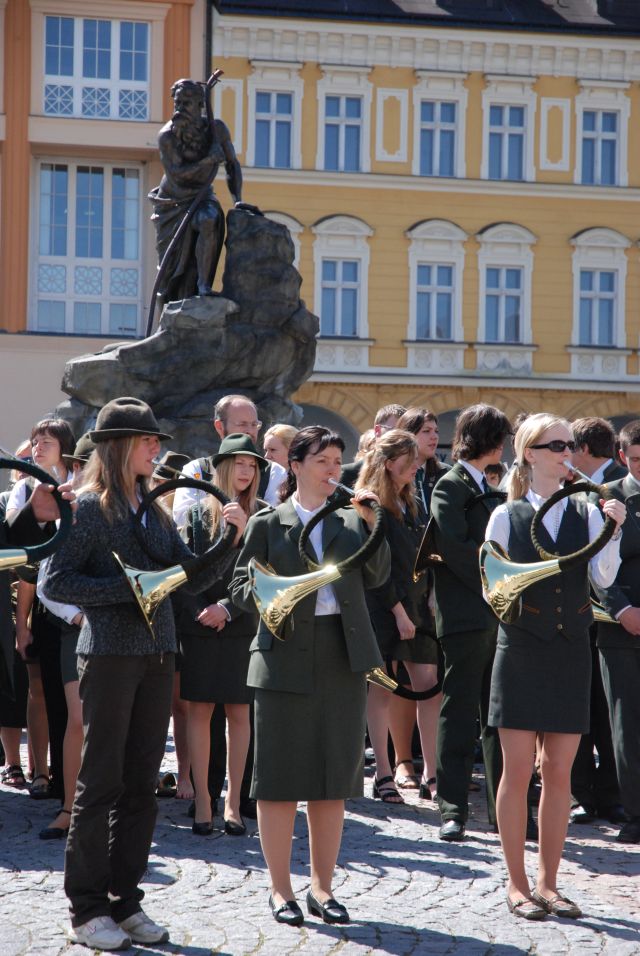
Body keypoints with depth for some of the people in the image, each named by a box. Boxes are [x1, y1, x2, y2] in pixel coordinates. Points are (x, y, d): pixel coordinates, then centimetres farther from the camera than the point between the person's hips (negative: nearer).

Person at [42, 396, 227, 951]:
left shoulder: (154, 511, 14)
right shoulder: (89, 507, -5)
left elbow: (194, 576, 11)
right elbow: (55, 582, -11)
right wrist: (127, 587, -16)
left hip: (157, 655, 6)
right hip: (110, 653, -6)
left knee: (141, 785, 8)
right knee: (101, 782, -1)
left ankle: (125, 902, 15)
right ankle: (87, 910, 6)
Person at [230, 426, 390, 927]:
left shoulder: (351, 520, 11)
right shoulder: (268, 523, 3)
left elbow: (377, 576, 0)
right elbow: (241, 589, 1)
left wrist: (372, 524, -10)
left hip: (343, 658, 3)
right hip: (286, 656, -3)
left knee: (334, 777, 7)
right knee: (280, 776, 0)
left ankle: (323, 886, 18)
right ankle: (281, 889, 10)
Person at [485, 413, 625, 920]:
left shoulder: (586, 512, 6)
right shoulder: (507, 516, 2)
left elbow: (603, 577, -5)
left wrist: (613, 530, -18)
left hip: (571, 651, 2)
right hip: (521, 649, -2)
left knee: (559, 773, 6)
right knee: (518, 769, 0)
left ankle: (548, 883, 15)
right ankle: (518, 884, 8)